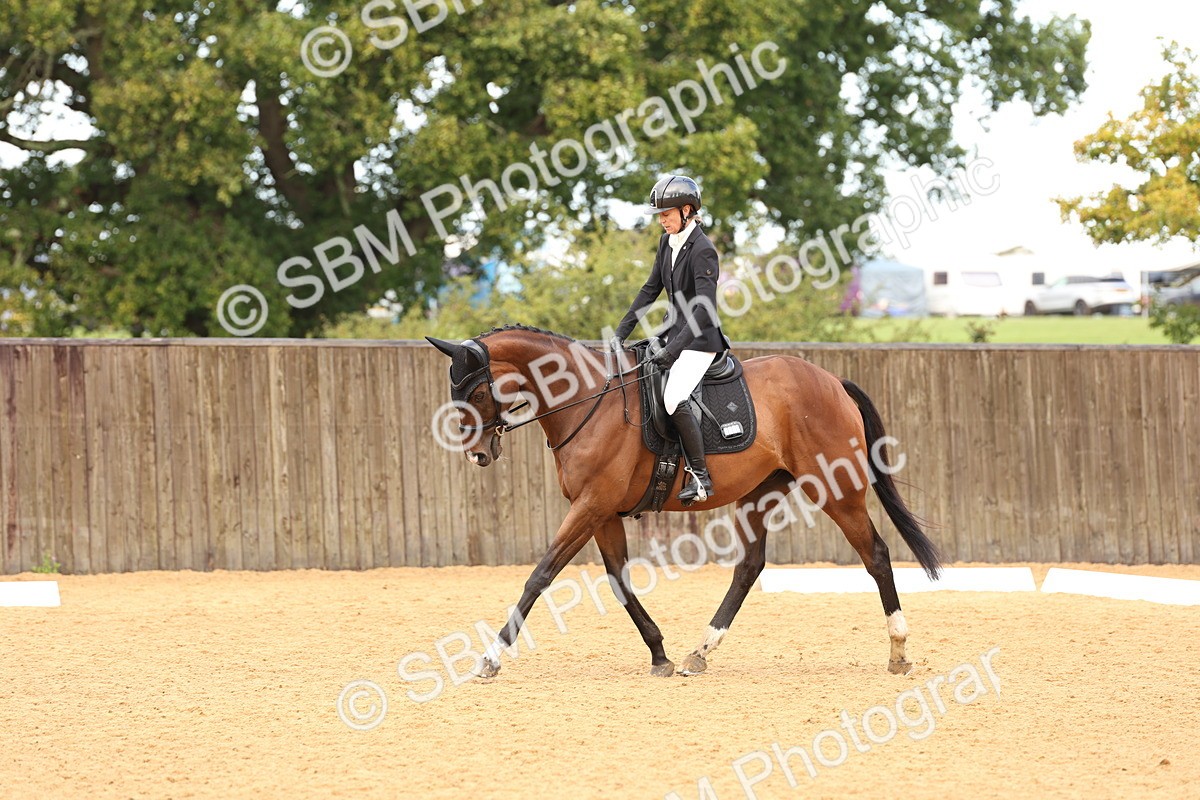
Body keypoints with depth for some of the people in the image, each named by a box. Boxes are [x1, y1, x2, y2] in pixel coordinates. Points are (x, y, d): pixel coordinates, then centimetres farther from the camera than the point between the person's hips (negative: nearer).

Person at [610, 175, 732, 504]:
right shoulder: (667, 242, 7)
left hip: (700, 340, -10)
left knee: (675, 398, -28)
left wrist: (673, 349, -31)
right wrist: (621, 332, 8)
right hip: (674, 332, 10)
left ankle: (700, 476, -19)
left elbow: (706, 309, -26)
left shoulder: (703, 251, -19)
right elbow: (651, 289, 15)